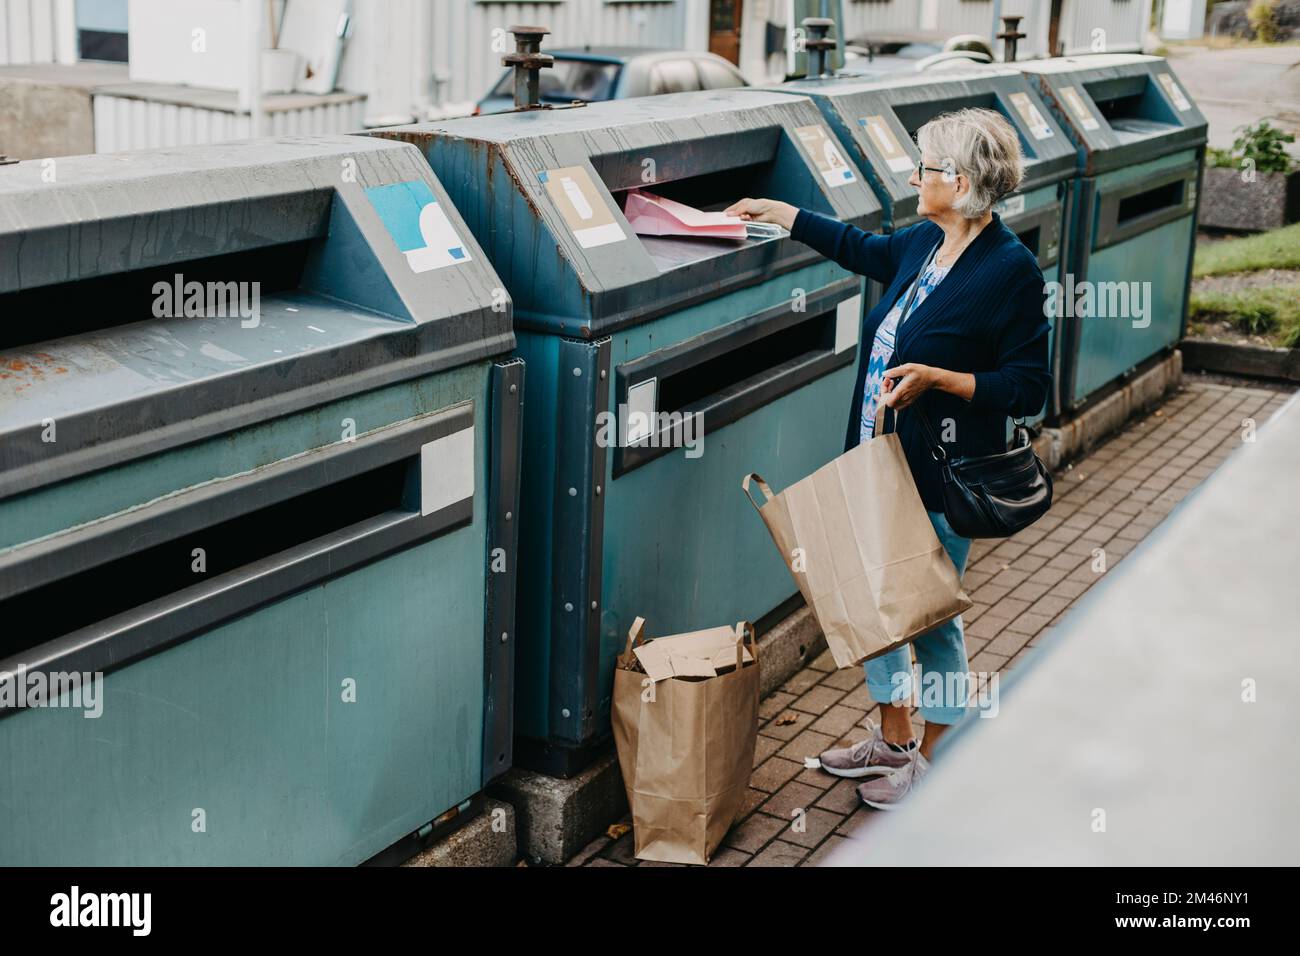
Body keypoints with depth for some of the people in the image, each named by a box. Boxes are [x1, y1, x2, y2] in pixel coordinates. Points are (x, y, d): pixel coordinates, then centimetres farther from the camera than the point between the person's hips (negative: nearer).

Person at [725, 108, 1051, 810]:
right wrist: (782, 215, 31)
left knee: (932, 615, 5)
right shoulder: (923, 243, 5)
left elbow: (1028, 388, -15)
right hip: (881, 460, 8)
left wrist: (937, 378, -25)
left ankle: (933, 759, 25)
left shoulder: (1011, 270, -17)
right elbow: (864, 249, 28)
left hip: (943, 475, -8)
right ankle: (892, 739, 34)